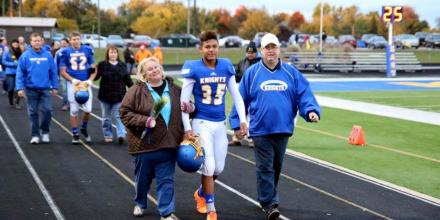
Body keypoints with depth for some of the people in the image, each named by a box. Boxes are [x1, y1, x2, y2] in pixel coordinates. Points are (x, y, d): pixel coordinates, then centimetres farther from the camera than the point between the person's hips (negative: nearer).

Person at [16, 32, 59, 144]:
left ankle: (45, 132, 17)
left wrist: (54, 87, 3)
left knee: (47, 111, -3)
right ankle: (35, 135, 15)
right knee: (33, 112, 6)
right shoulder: (25, 56, -3)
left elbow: (53, 72, 5)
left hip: (45, 89, 1)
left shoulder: (47, 55, 1)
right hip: (31, 89, -1)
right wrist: (20, 88, -10)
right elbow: (20, 73, -4)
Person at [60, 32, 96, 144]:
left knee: (87, 109, -4)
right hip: (72, 84, -1)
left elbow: (93, 69, 7)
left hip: (85, 83, 1)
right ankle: (75, 134, 14)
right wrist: (73, 80, -13)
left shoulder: (87, 50, 4)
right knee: (74, 110, 3)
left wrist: (90, 80, -8)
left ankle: (84, 129, 23)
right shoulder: (66, 52, 0)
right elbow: (63, 71, 1)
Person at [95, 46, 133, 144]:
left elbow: (127, 79, 11)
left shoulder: (122, 65, 6)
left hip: (119, 95, 0)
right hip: (105, 95, 0)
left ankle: (121, 135, -12)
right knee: (106, 117, 10)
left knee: (118, 116, -5)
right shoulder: (102, 65, -2)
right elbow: (95, 77, -7)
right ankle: (108, 135, 19)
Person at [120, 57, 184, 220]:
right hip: (144, 144, -2)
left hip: (168, 145, 2)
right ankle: (140, 204, 40)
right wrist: (144, 121, -20)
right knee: (143, 178, 15)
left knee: (166, 180, 2)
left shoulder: (174, 89, 6)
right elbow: (125, 112, -9)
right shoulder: (136, 91, -7)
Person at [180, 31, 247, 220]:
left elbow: (236, 95, 9)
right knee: (209, 167, -7)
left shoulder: (226, 67, 1)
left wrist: (242, 120, 2)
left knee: (218, 168, 10)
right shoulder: (193, 69, -9)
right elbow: (184, 100, -6)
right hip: (202, 124, -4)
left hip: (220, 124, 4)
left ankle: (200, 193, 38)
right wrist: (187, 128, -10)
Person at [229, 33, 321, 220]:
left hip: (283, 129, 3)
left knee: (276, 167, 14)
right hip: (260, 129, -3)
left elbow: (304, 94, 0)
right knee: (265, 167, -5)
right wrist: (237, 124, 4)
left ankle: (267, 196, 31)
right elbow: (241, 99, 5)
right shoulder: (252, 73, 1)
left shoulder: (291, 73, 5)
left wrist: (311, 110, -17)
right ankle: (269, 203, 0)